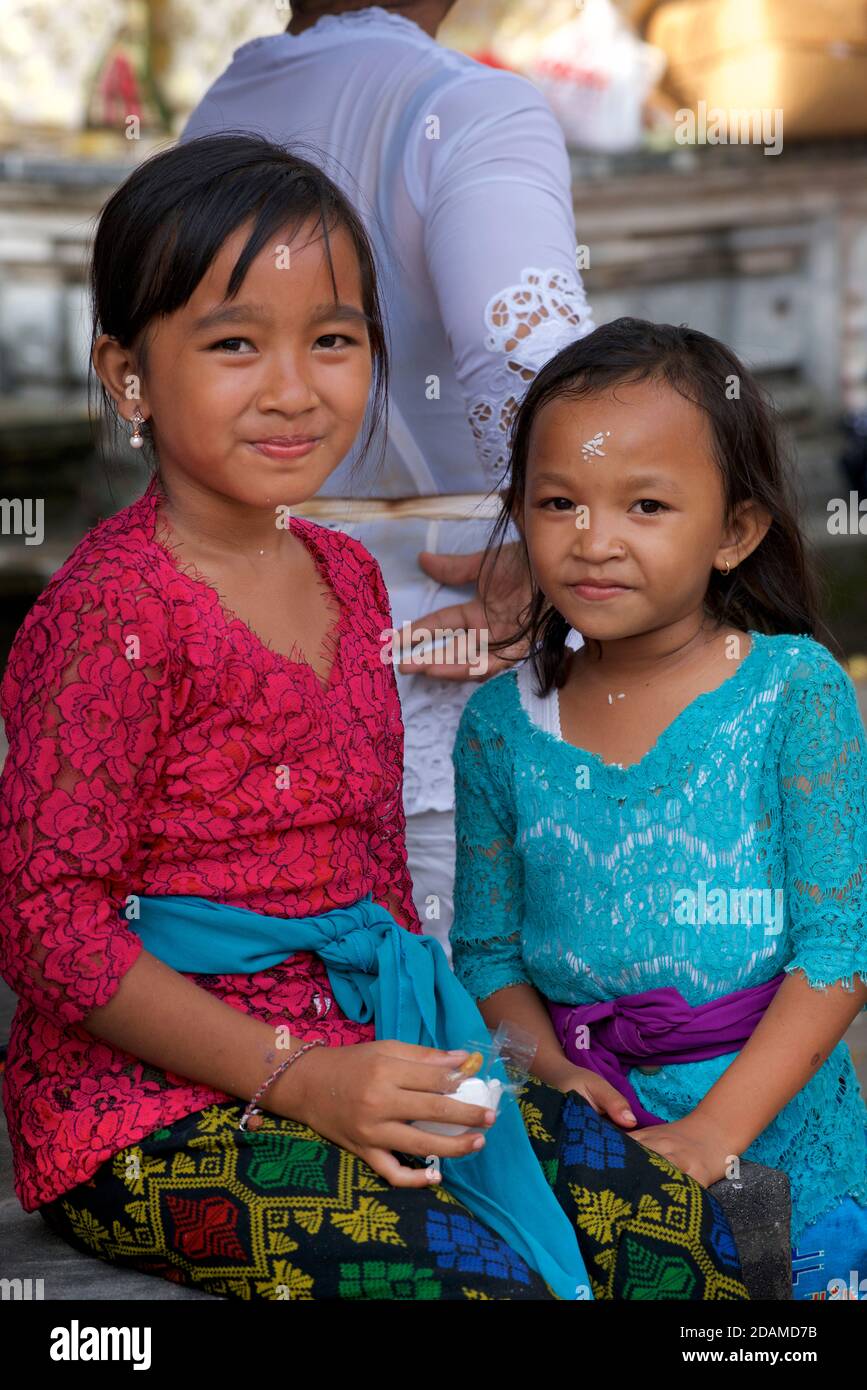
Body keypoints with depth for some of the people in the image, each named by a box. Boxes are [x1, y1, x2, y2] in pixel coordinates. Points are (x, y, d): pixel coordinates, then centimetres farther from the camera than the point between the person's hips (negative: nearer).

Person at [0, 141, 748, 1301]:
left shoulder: (346, 575, 11)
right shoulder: (112, 612, -15)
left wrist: (434, 1047, 9)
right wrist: (292, 1075, -21)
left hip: (346, 1059, 8)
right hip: (151, 1104, -7)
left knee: (662, 1216, -4)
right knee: (474, 1278, -26)